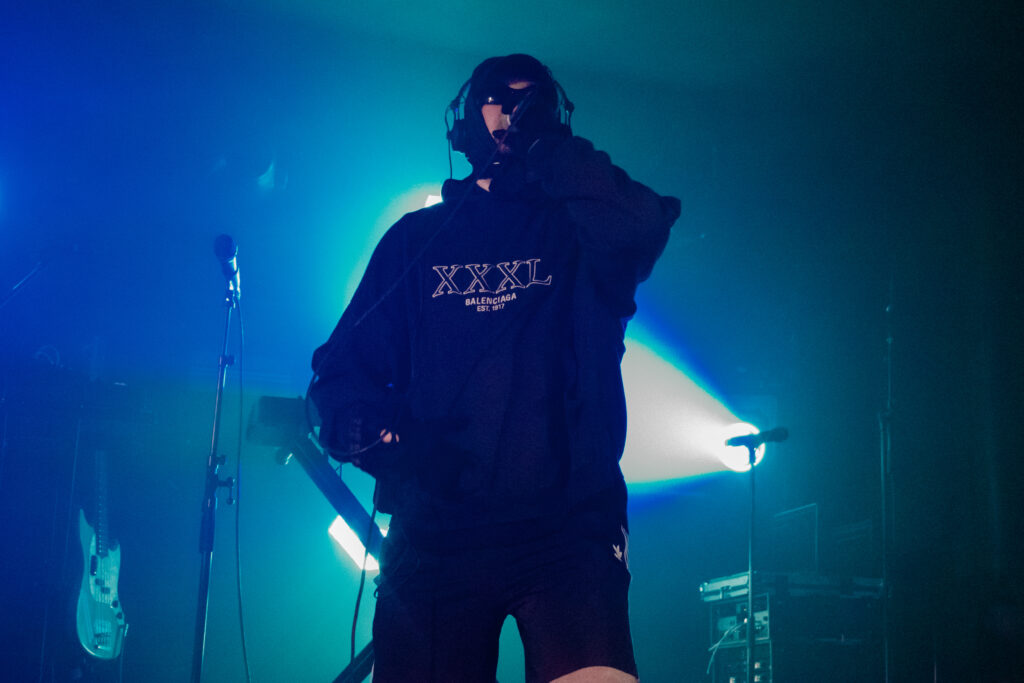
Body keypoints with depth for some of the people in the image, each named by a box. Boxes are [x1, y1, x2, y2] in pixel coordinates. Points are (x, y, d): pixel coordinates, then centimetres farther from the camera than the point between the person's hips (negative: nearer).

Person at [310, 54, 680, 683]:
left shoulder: (575, 229, 14)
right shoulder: (417, 237, 19)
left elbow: (641, 230, -11)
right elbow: (346, 362, 15)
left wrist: (546, 144, -2)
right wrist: (365, 427, -7)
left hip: (567, 529, -2)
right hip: (434, 532, 2)